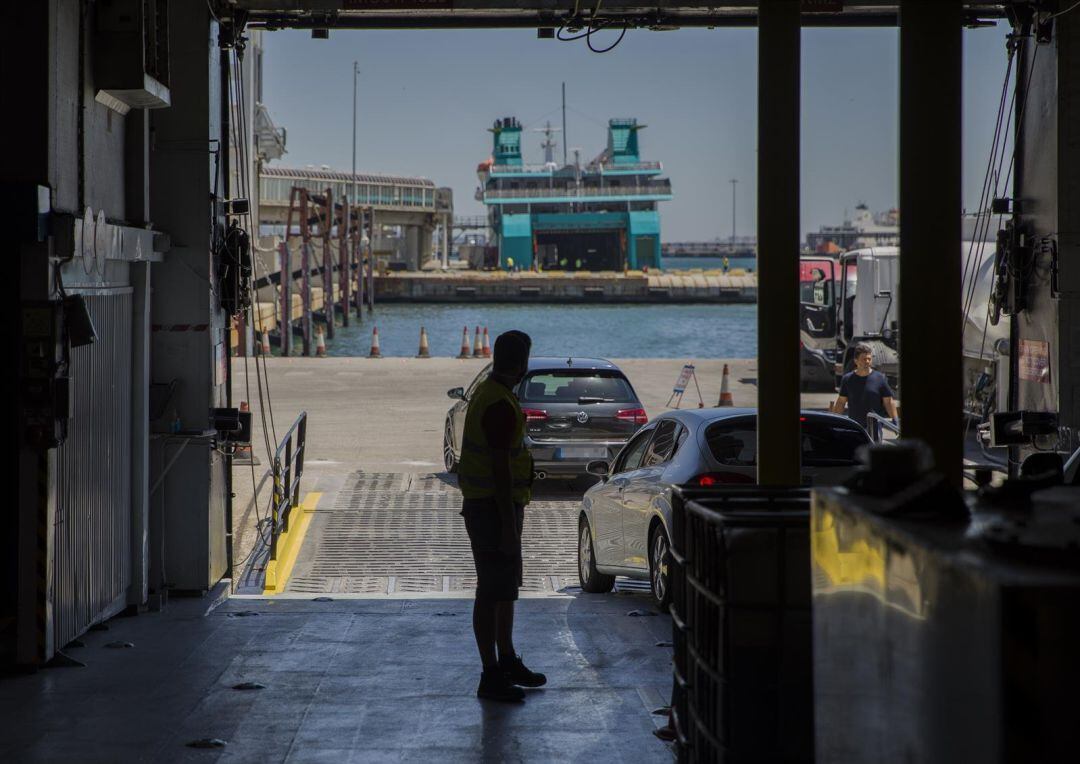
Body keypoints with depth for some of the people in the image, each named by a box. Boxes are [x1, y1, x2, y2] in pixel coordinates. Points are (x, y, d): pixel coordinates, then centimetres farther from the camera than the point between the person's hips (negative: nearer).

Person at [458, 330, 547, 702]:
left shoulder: (485, 393, 11)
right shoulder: (501, 406, -22)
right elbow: (500, 469, -24)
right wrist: (508, 527, -22)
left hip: (484, 503, 10)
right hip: (494, 508, -10)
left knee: (507, 586, 19)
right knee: (492, 592, -6)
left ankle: (507, 661, 31)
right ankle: (491, 677, -2)